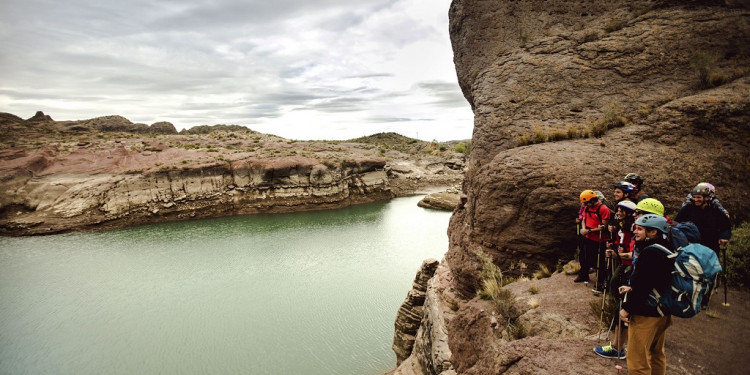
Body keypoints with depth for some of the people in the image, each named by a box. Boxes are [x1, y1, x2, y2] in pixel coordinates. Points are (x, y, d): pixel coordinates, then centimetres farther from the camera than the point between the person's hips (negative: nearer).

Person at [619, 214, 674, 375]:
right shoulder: (666, 250, 7)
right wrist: (632, 288, 10)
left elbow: (642, 285, -25)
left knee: (638, 361, 1)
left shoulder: (650, 253, -23)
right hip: (662, 312, 10)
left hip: (646, 315, -10)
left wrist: (627, 308, -16)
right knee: (657, 355, 25)